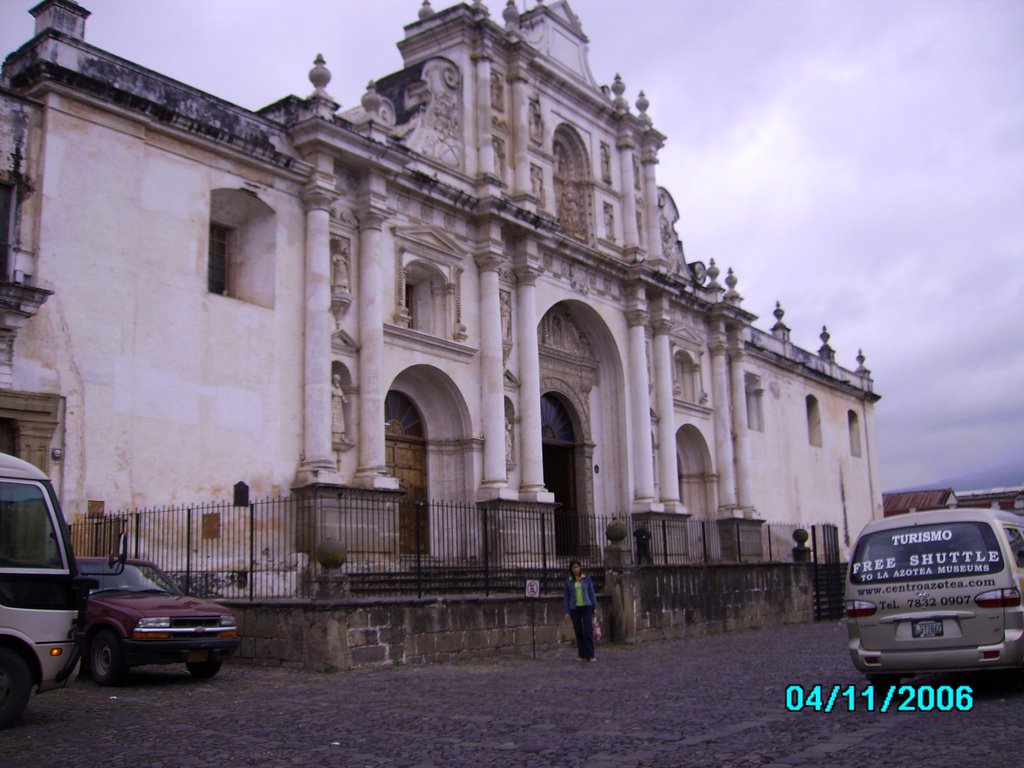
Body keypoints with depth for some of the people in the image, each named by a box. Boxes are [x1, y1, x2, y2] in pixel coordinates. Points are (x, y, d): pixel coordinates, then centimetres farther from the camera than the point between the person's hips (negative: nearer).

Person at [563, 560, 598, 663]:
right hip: (575, 608, 1)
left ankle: (590, 655, -12)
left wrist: (595, 607, 1)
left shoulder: (586, 578, 4)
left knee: (588, 630, -13)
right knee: (578, 632, 3)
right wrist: (567, 611, 1)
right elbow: (567, 597, 6)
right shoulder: (568, 581, 5)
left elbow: (592, 593, 6)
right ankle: (582, 655, 11)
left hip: (586, 607, -1)